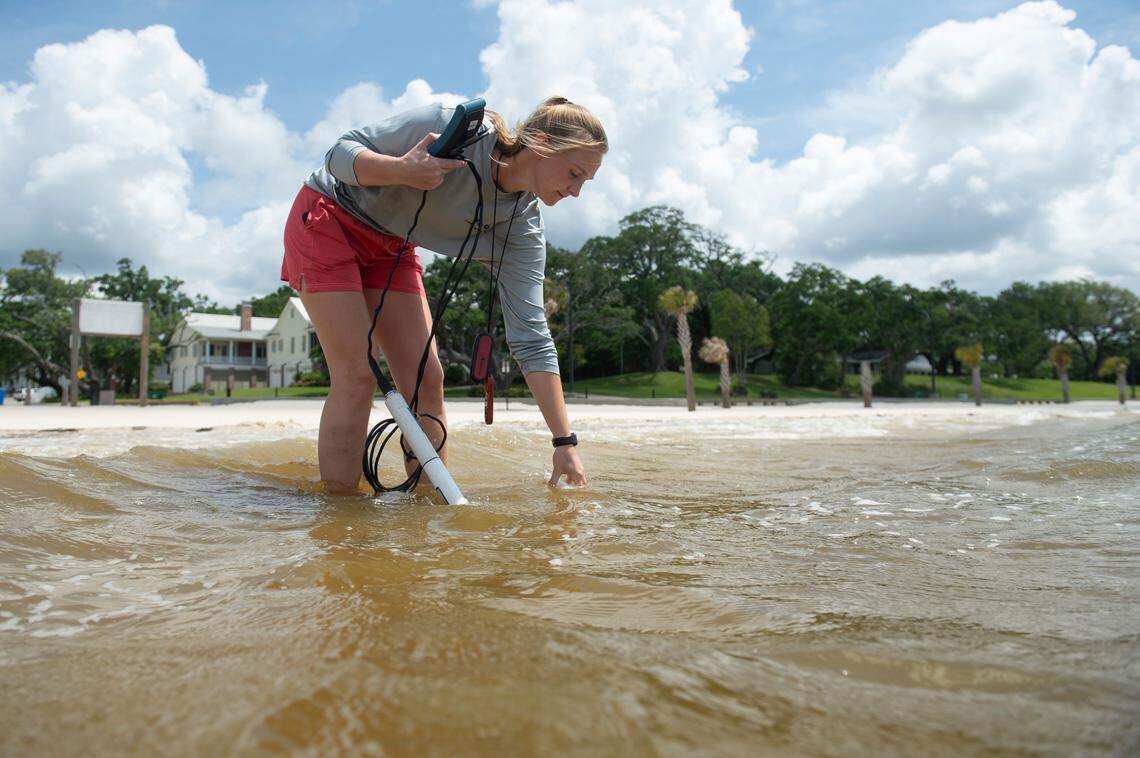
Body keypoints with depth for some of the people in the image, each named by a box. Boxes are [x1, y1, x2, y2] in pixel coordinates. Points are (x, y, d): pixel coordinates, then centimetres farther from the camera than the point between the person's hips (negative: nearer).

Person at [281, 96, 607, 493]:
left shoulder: (523, 226, -13)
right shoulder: (456, 127, -27)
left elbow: (531, 337, -15)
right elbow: (341, 152, -20)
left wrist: (564, 442, -19)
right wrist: (403, 171, -43)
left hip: (390, 249, 6)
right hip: (327, 221, -5)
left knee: (426, 379, -5)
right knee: (357, 376, -15)